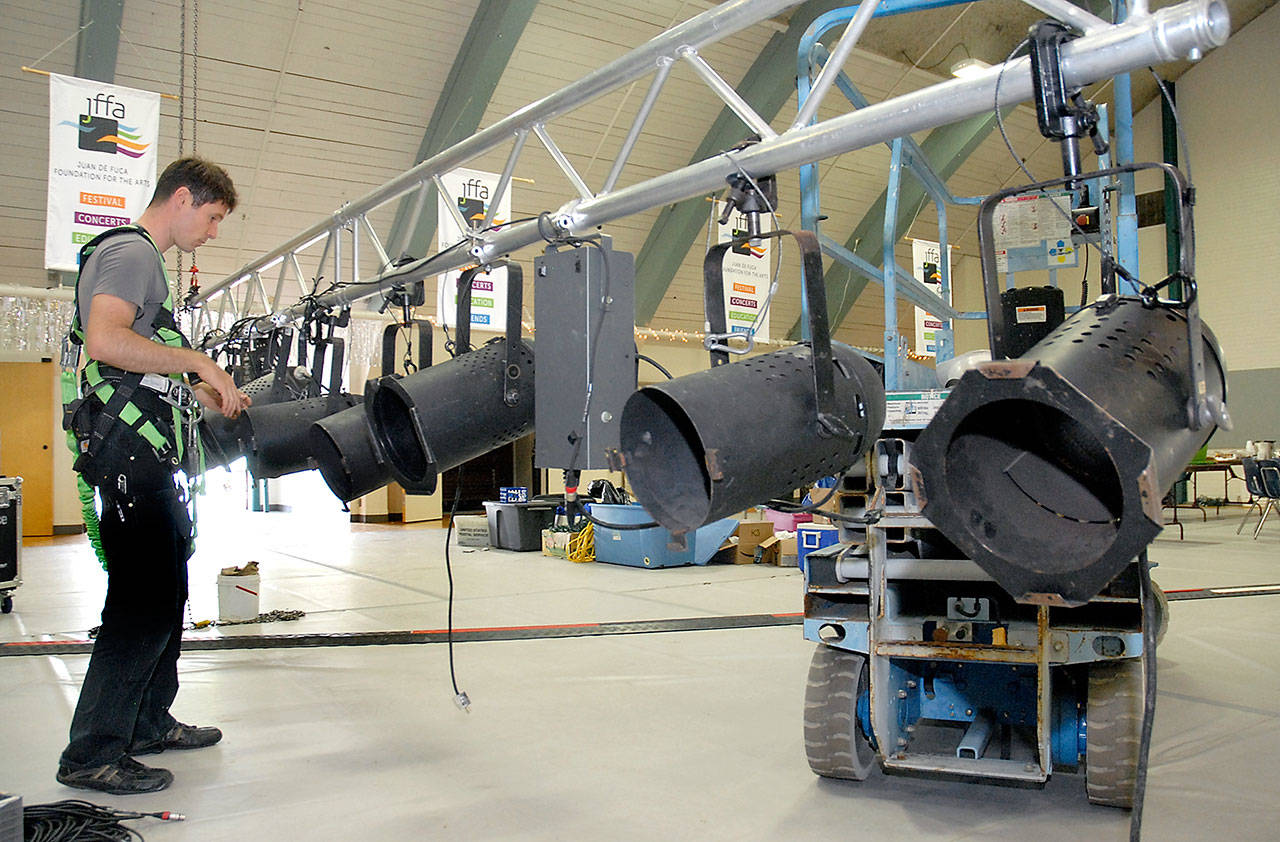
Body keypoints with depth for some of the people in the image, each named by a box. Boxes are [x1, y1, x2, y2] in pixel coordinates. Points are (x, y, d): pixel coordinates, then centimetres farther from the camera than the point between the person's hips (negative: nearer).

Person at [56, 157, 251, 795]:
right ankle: (91, 754, -1)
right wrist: (197, 360, -20)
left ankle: (148, 723, 27)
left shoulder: (146, 260, 24)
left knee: (166, 595, 15)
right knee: (143, 603, -9)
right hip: (130, 456, -11)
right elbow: (105, 340, -27)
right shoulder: (131, 251, -9)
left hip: (151, 459, 11)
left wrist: (210, 396, 19)